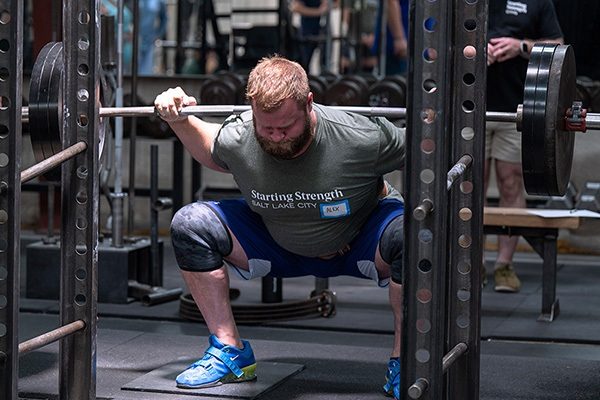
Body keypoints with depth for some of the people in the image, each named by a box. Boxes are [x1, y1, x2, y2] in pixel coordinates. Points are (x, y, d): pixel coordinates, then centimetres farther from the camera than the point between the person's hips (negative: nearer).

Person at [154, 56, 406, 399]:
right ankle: (230, 352, -2)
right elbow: (212, 152, 5)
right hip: (280, 247, 3)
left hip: (360, 244, -3)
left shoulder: (362, 138, -32)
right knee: (190, 225, -14)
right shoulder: (236, 140, -22)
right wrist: (180, 121, -7)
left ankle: (402, 363, -17)